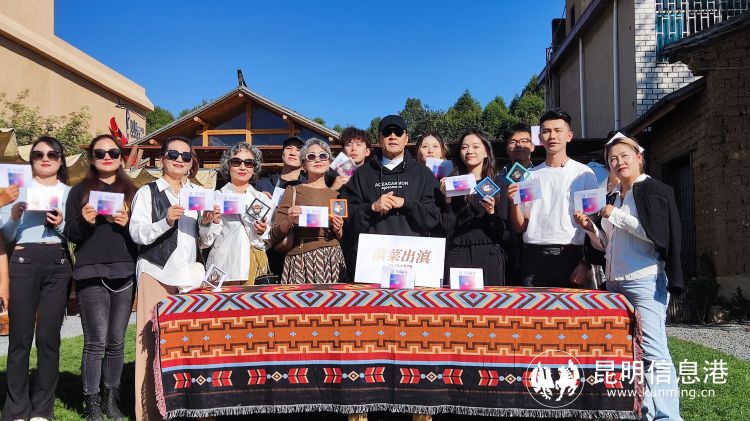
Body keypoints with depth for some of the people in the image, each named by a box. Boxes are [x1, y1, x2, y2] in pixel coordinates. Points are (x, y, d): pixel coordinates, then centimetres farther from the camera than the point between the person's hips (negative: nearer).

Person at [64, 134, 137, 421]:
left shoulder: (132, 192, 13)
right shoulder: (79, 191, 9)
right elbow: (70, 235, 5)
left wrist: (128, 224, -9)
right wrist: (85, 221, -14)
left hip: (124, 273, 2)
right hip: (91, 274, -2)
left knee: (116, 341, 6)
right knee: (96, 342, -5)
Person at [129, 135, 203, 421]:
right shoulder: (147, 192, 3)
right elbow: (137, 234, -6)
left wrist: (208, 223, -5)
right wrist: (166, 221, -20)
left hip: (189, 276, 3)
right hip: (156, 274, -3)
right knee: (154, 341, -2)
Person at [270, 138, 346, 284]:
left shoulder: (337, 195, 13)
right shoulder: (293, 191, 4)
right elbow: (274, 237, 2)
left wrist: (338, 230, 0)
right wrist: (289, 221, -15)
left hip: (332, 260, 3)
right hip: (301, 260, -3)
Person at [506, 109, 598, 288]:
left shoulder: (583, 173, 3)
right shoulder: (530, 176, 10)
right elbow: (520, 227, 10)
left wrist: (586, 263, -8)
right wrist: (514, 202, -8)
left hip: (570, 255, -2)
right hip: (534, 255, 2)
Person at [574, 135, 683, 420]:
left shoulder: (653, 190, -2)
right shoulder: (613, 196, 18)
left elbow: (658, 234, -16)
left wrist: (616, 216, -10)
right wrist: (590, 228, 5)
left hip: (645, 282, -7)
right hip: (615, 283, 7)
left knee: (653, 352, -11)